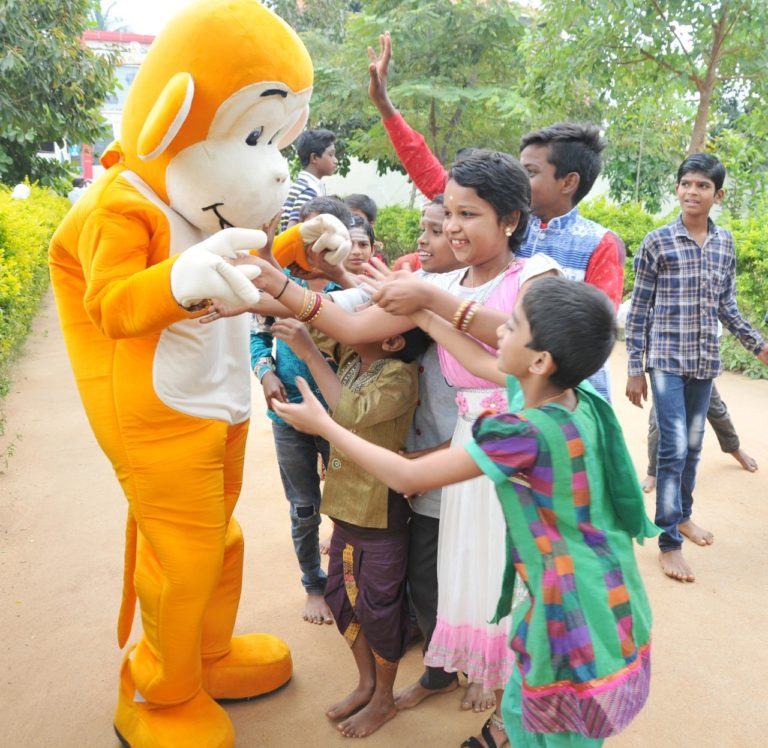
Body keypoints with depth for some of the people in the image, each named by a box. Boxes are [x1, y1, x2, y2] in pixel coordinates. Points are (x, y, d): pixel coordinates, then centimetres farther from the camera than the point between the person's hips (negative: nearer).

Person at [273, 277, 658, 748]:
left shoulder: (521, 433, -27)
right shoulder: (586, 403, -5)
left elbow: (407, 477, -19)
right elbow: (484, 364, 7)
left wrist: (323, 424, -10)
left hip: (575, 613, -8)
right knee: (520, 708, 24)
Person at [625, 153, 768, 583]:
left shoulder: (725, 242, 7)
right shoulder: (658, 242, -6)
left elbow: (727, 305, 16)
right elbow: (639, 310, -5)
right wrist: (635, 370, -7)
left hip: (706, 362, 5)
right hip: (667, 360, -4)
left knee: (693, 446, 15)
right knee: (674, 448, -7)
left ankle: (683, 515, 35)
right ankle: (669, 542, 3)